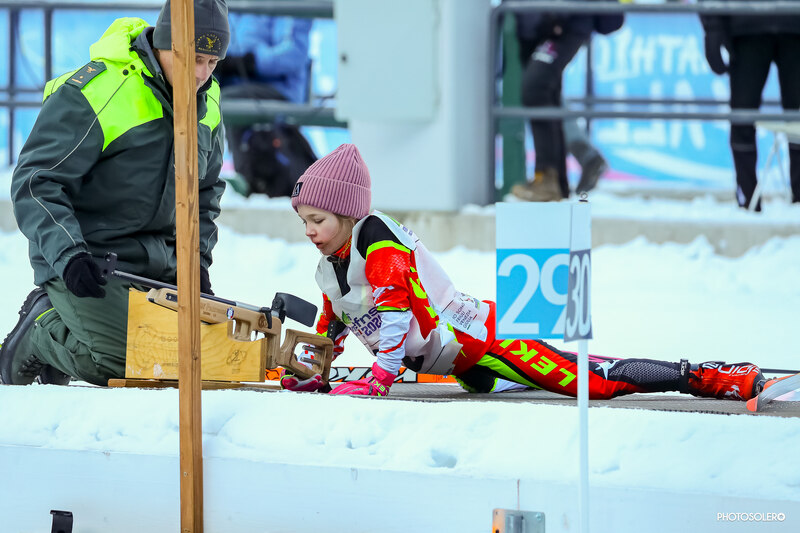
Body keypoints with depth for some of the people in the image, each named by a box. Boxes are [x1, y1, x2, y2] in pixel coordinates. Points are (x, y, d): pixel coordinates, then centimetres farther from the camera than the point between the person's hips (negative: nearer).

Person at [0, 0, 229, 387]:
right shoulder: (92, 93, -18)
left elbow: (205, 191, 21)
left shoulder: (207, 103, 6)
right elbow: (34, 184, -18)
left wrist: (197, 258, 7)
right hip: (88, 264, -8)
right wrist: (67, 254, -30)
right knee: (122, 362, -25)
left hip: (159, 267, 8)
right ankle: (38, 332, 6)